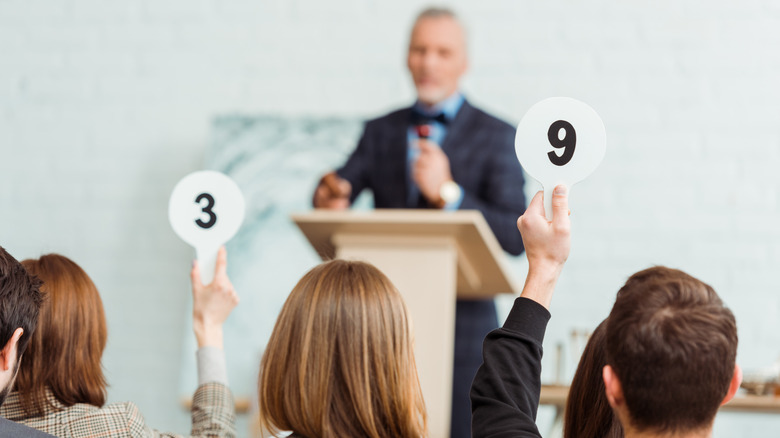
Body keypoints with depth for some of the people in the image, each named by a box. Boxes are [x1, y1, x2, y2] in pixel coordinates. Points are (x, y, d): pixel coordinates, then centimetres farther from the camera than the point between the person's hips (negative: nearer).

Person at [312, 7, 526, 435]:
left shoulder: (497, 137, 1)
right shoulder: (380, 131, 12)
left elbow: (515, 237, -9)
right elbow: (341, 190, 0)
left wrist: (448, 194, -24)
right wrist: (328, 197, -25)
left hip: (462, 323, -3)